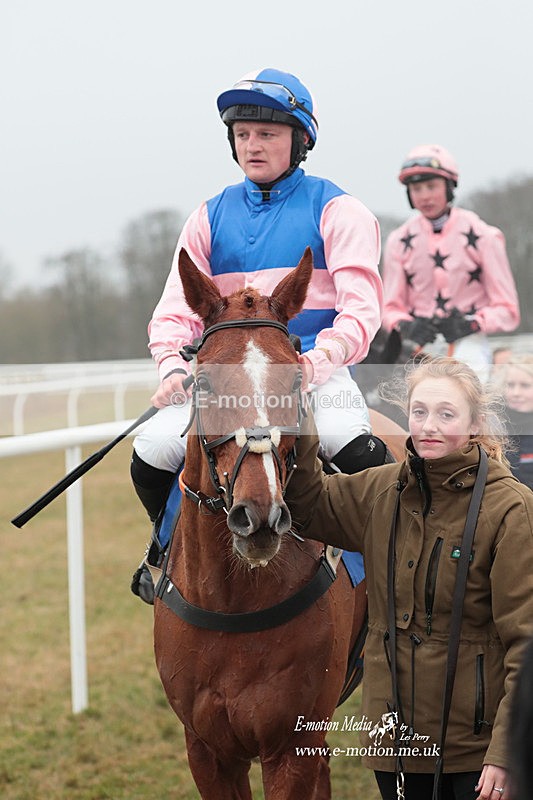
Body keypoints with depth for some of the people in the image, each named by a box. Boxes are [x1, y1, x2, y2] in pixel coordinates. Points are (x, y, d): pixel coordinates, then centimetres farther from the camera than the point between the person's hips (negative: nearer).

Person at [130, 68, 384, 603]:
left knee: (357, 450, -33)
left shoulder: (336, 211, 4)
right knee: (152, 453, -19)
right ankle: (173, 547, 13)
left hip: (318, 373, -3)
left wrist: (317, 361, -26)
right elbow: (176, 311, 11)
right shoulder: (210, 218, 14)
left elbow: (360, 311, -7)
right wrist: (174, 366, -11)